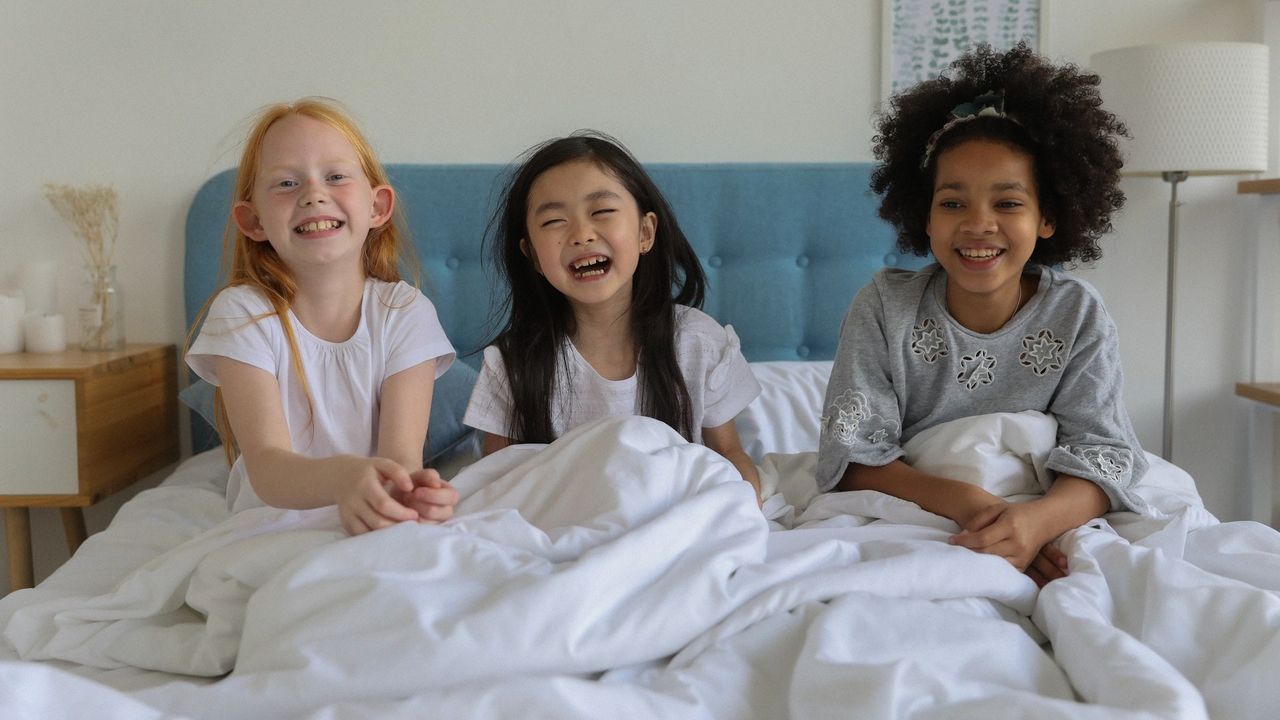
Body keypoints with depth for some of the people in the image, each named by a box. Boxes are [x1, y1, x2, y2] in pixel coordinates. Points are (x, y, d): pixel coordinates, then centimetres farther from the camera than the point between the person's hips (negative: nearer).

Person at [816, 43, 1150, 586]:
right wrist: (962, 501, -33)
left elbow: (1101, 456, -13)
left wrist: (1037, 519, -38)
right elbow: (852, 455, -13)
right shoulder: (884, 306, -7)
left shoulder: (1078, 317, -4)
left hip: (1044, 524, 1)